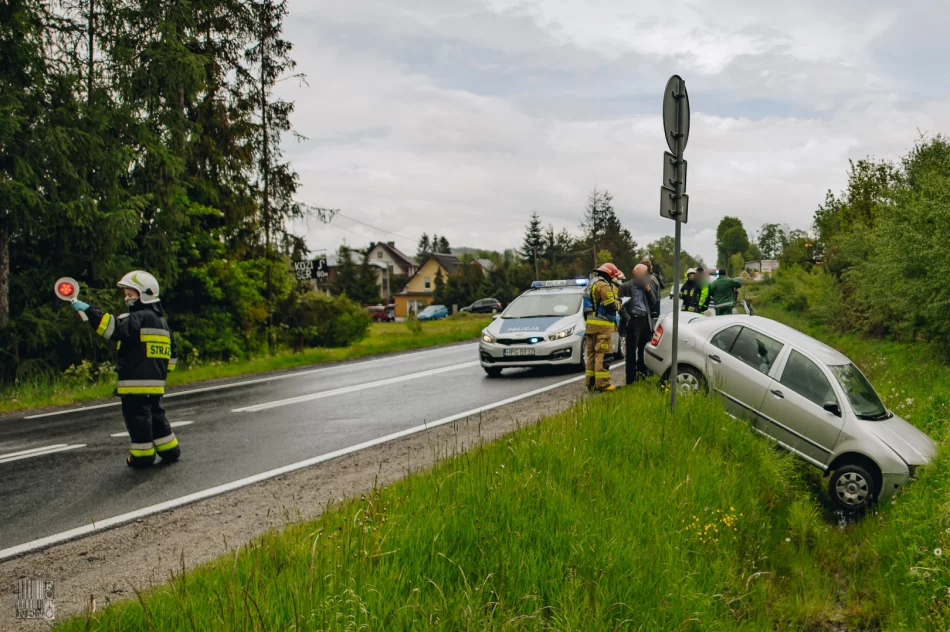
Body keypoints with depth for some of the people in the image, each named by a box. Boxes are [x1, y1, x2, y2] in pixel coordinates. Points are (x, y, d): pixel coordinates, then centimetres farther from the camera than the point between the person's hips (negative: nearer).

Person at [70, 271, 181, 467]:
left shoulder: (140, 318, -11)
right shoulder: (161, 321, 19)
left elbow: (116, 328, -27)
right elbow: (171, 354, 22)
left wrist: (89, 310, -27)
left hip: (136, 382, -9)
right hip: (155, 382, 9)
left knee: (137, 415, 0)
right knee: (155, 414, 18)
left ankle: (143, 455, 6)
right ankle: (169, 450, 24)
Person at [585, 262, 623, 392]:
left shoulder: (592, 284, 19)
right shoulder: (603, 285, -13)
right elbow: (611, 305, -17)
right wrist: (617, 303, 3)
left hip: (590, 323, 10)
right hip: (602, 324, -10)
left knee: (591, 353, 12)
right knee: (602, 354, -9)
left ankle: (591, 382, 16)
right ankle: (602, 383, -11)